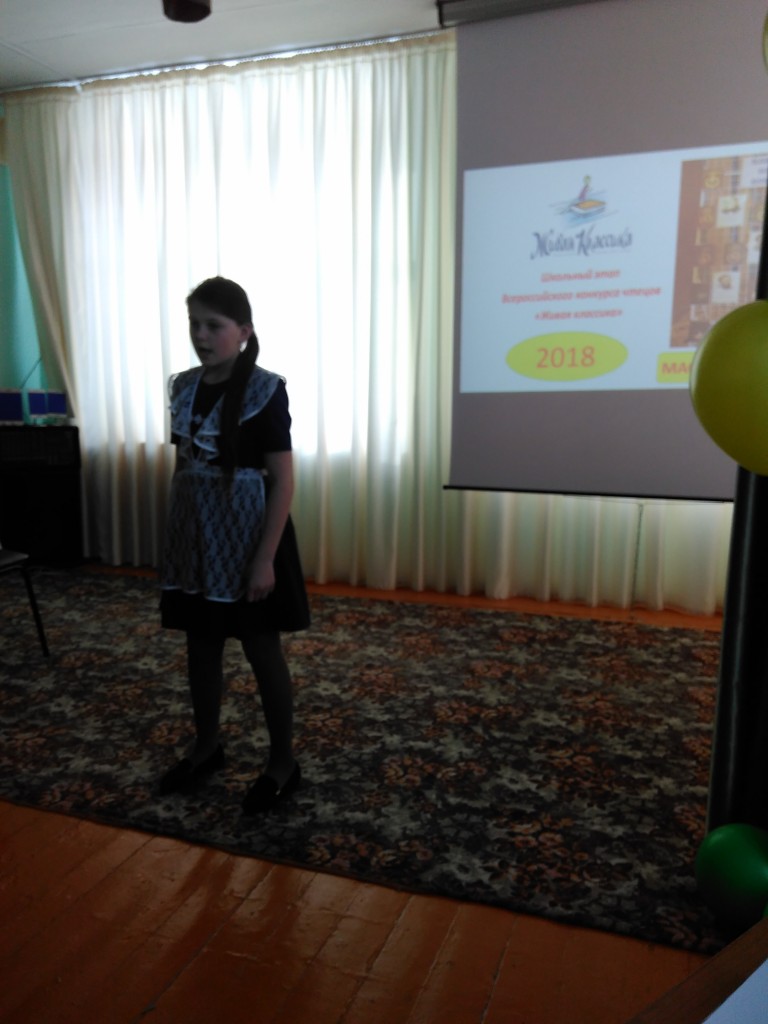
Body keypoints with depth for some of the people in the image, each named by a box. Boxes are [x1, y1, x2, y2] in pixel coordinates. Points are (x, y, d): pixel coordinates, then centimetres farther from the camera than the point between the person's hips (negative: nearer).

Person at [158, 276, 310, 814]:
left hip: (247, 537, -6)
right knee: (201, 644, 16)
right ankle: (206, 746, 36)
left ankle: (284, 762, 22)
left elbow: (283, 480, -15)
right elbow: (181, 466, 14)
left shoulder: (265, 390, -13)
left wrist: (266, 558, -18)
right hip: (196, 537, 6)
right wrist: (174, 538, 14)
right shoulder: (185, 387, 6)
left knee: (262, 649, 4)